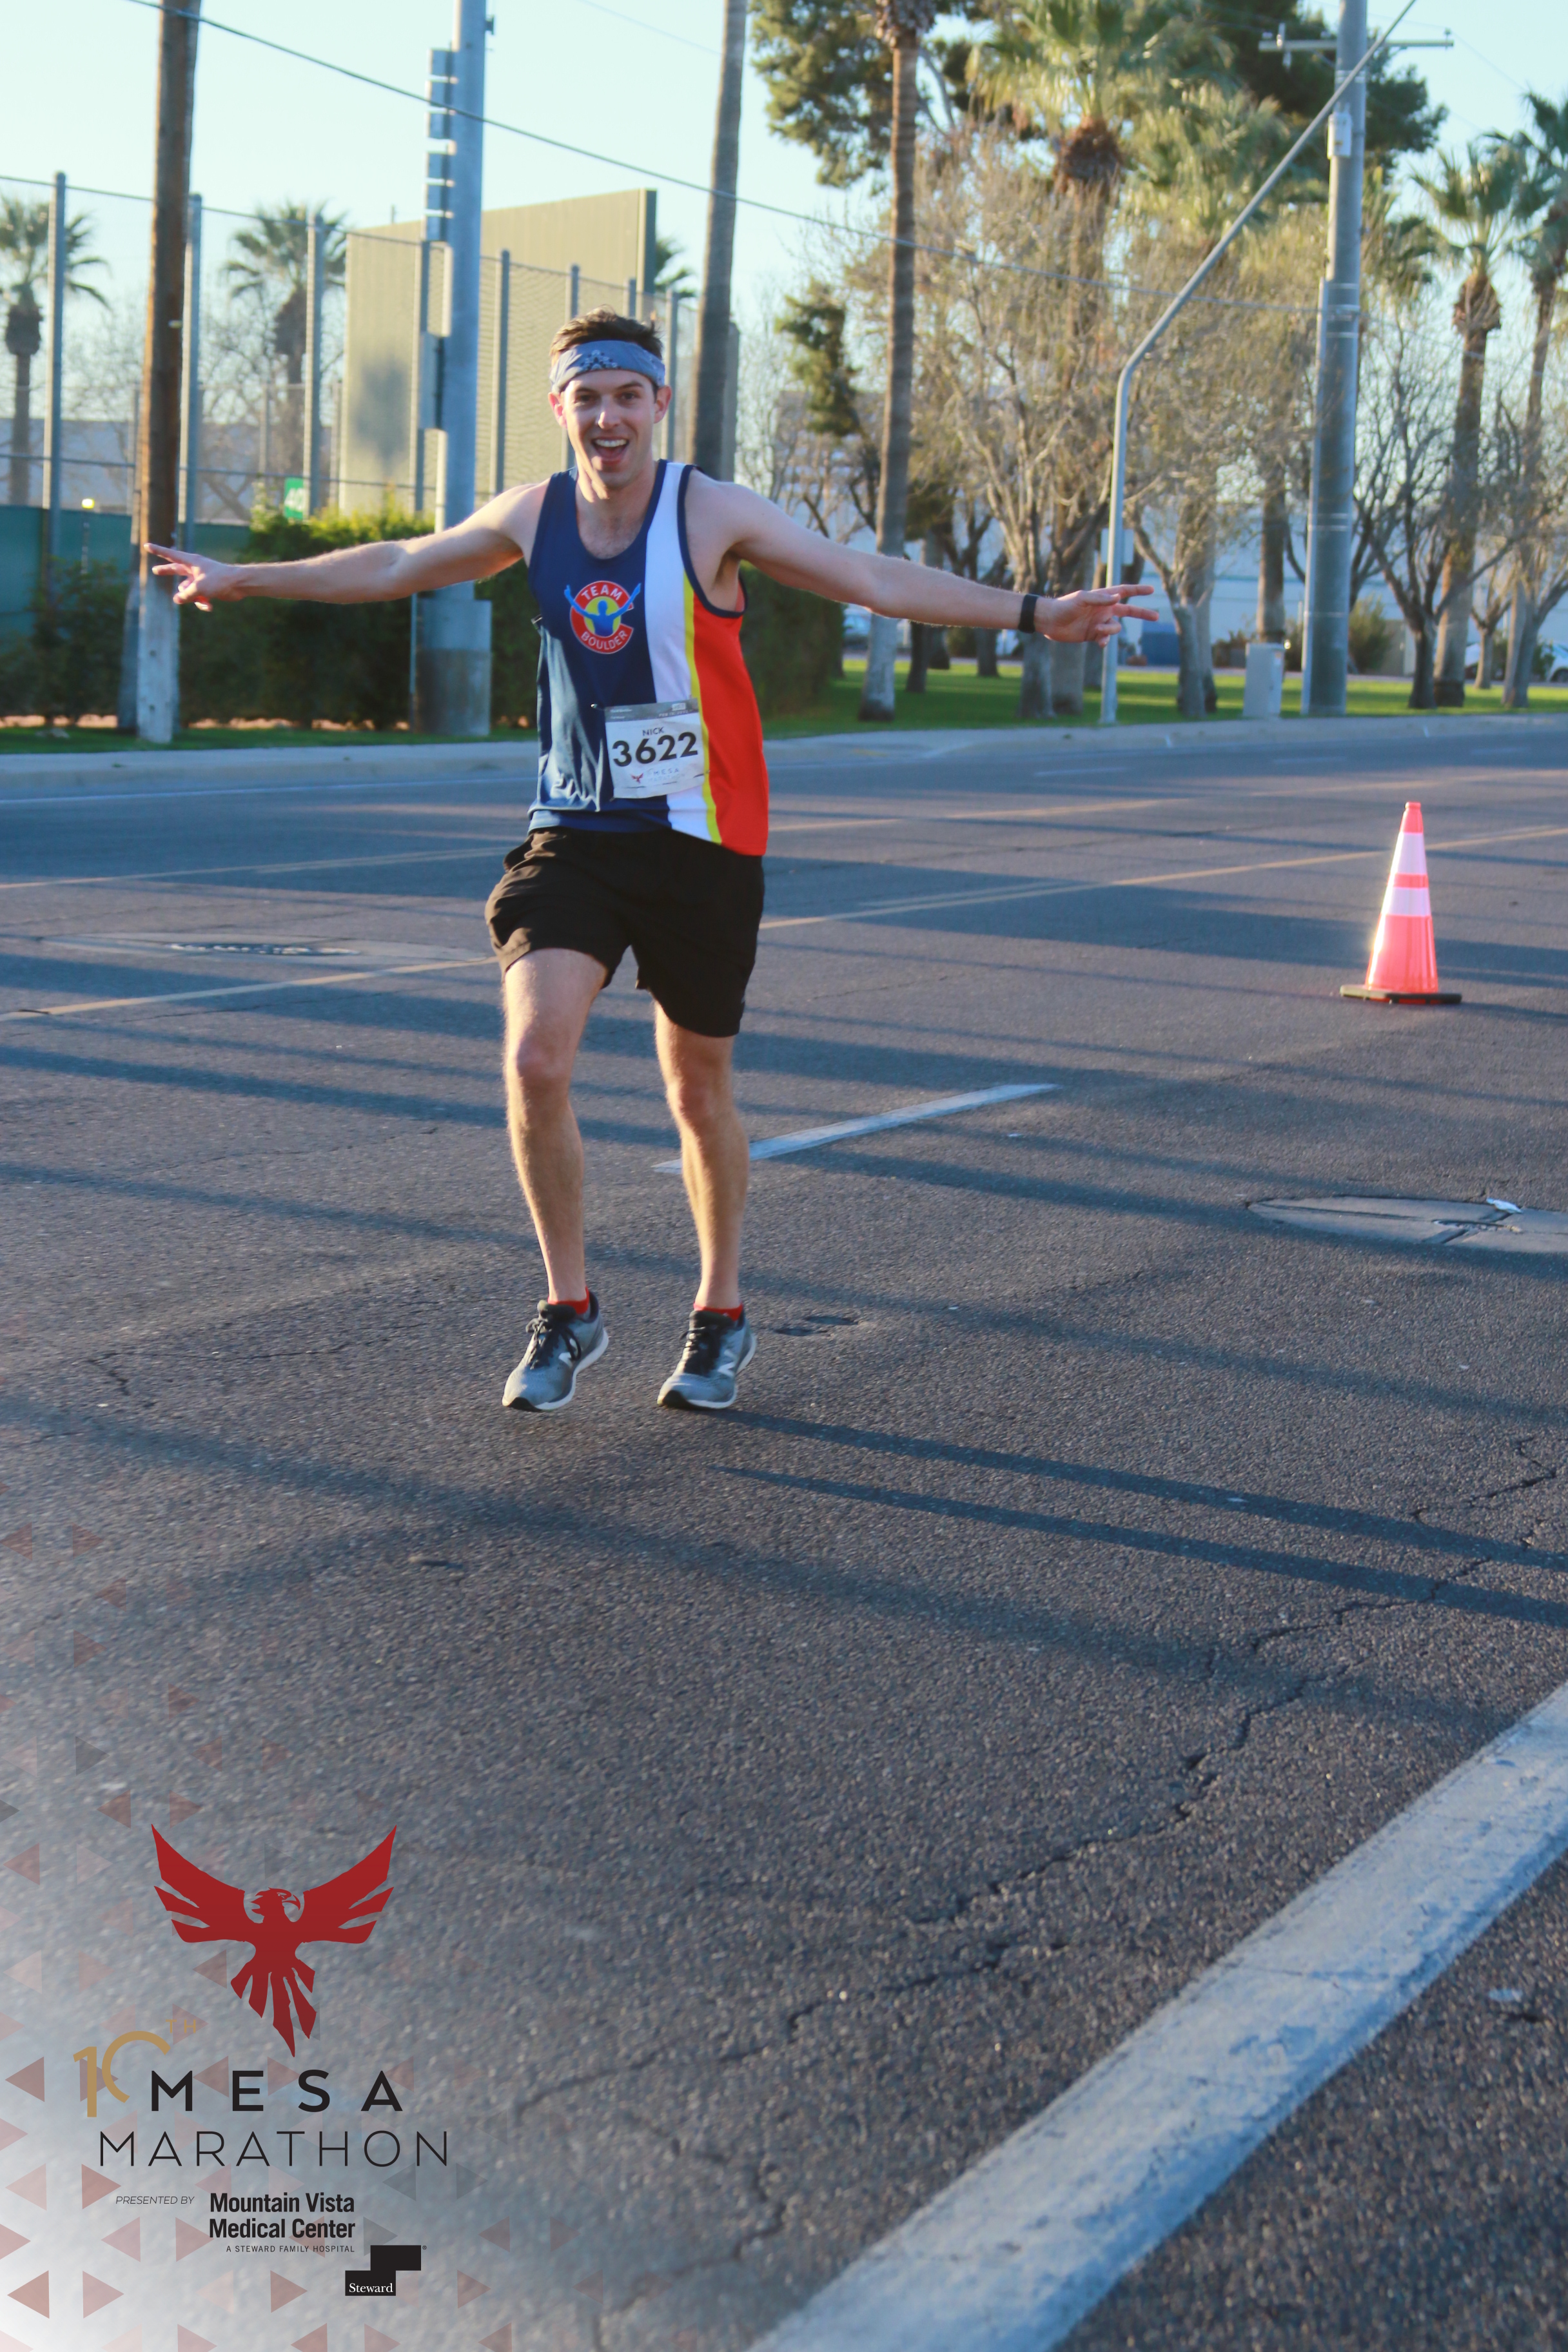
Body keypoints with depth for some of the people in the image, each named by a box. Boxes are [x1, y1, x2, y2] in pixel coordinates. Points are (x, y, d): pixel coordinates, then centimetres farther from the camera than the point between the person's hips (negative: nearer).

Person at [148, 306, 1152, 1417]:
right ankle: (570, 1312, 2)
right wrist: (243, 580, 25)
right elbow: (396, 566, 18)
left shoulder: (711, 513, -10)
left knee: (699, 1090, 8)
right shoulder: (534, 515, 2)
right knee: (535, 1061, -17)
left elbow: (874, 578, -14)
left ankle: (722, 1316, 30)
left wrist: (1029, 612, -23)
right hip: (573, 834, 2)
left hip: (699, 843, -2)